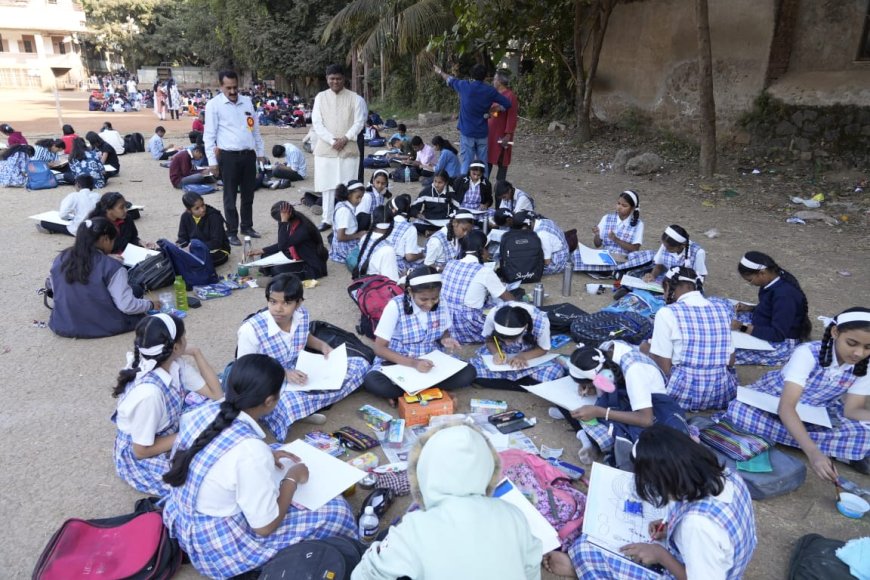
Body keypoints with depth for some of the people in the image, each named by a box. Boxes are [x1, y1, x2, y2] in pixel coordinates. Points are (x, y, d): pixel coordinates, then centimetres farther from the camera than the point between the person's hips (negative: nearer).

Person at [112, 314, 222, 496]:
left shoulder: (174, 364, -14)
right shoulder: (149, 392, -35)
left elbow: (215, 394, -7)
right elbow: (141, 451, -24)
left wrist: (196, 353, -12)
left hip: (165, 434, 8)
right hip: (140, 459, -8)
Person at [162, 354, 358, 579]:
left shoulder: (204, 411, -10)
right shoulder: (251, 451, -32)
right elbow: (265, 526, -20)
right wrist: (292, 478, -7)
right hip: (218, 549, -8)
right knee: (336, 510, -4)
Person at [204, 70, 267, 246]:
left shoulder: (247, 101, 10)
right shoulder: (214, 105, -4)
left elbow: (255, 129, 17)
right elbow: (209, 135, -5)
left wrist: (260, 151, 16)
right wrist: (212, 161, -9)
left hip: (249, 154, 5)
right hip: (229, 156, -5)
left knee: (248, 194, 14)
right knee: (230, 196, 3)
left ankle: (247, 226, 29)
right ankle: (232, 232, 13)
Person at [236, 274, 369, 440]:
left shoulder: (302, 314, -7)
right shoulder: (251, 330, -22)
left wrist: (322, 346, -3)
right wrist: (283, 374, -23)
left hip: (302, 375, 7)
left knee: (360, 365, -5)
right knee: (285, 405, -45)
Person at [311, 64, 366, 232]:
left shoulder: (355, 98, 2)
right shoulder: (320, 97, 5)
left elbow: (359, 122, -2)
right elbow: (317, 123, 0)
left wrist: (345, 139, -15)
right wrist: (332, 140, -12)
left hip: (348, 149, -1)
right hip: (325, 149, 1)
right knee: (327, 185, 5)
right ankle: (327, 219, 13)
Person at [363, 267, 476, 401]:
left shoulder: (441, 304, -8)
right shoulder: (395, 306, -19)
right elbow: (379, 348, -17)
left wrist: (445, 340, -15)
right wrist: (413, 363, -30)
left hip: (430, 361, 3)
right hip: (398, 362, -3)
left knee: (468, 373, -21)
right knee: (372, 382, -34)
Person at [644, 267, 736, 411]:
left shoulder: (667, 313, -11)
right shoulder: (722, 308, 5)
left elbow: (664, 369, -10)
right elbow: (730, 361, 10)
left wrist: (648, 350, 11)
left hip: (685, 395, -5)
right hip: (723, 394, 5)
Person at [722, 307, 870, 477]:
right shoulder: (807, 353, -29)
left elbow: (852, 409, -15)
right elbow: (786, 407, -39)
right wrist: (813, 451, -52)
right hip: (773, 401, -2)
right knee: (737, 409, -38)